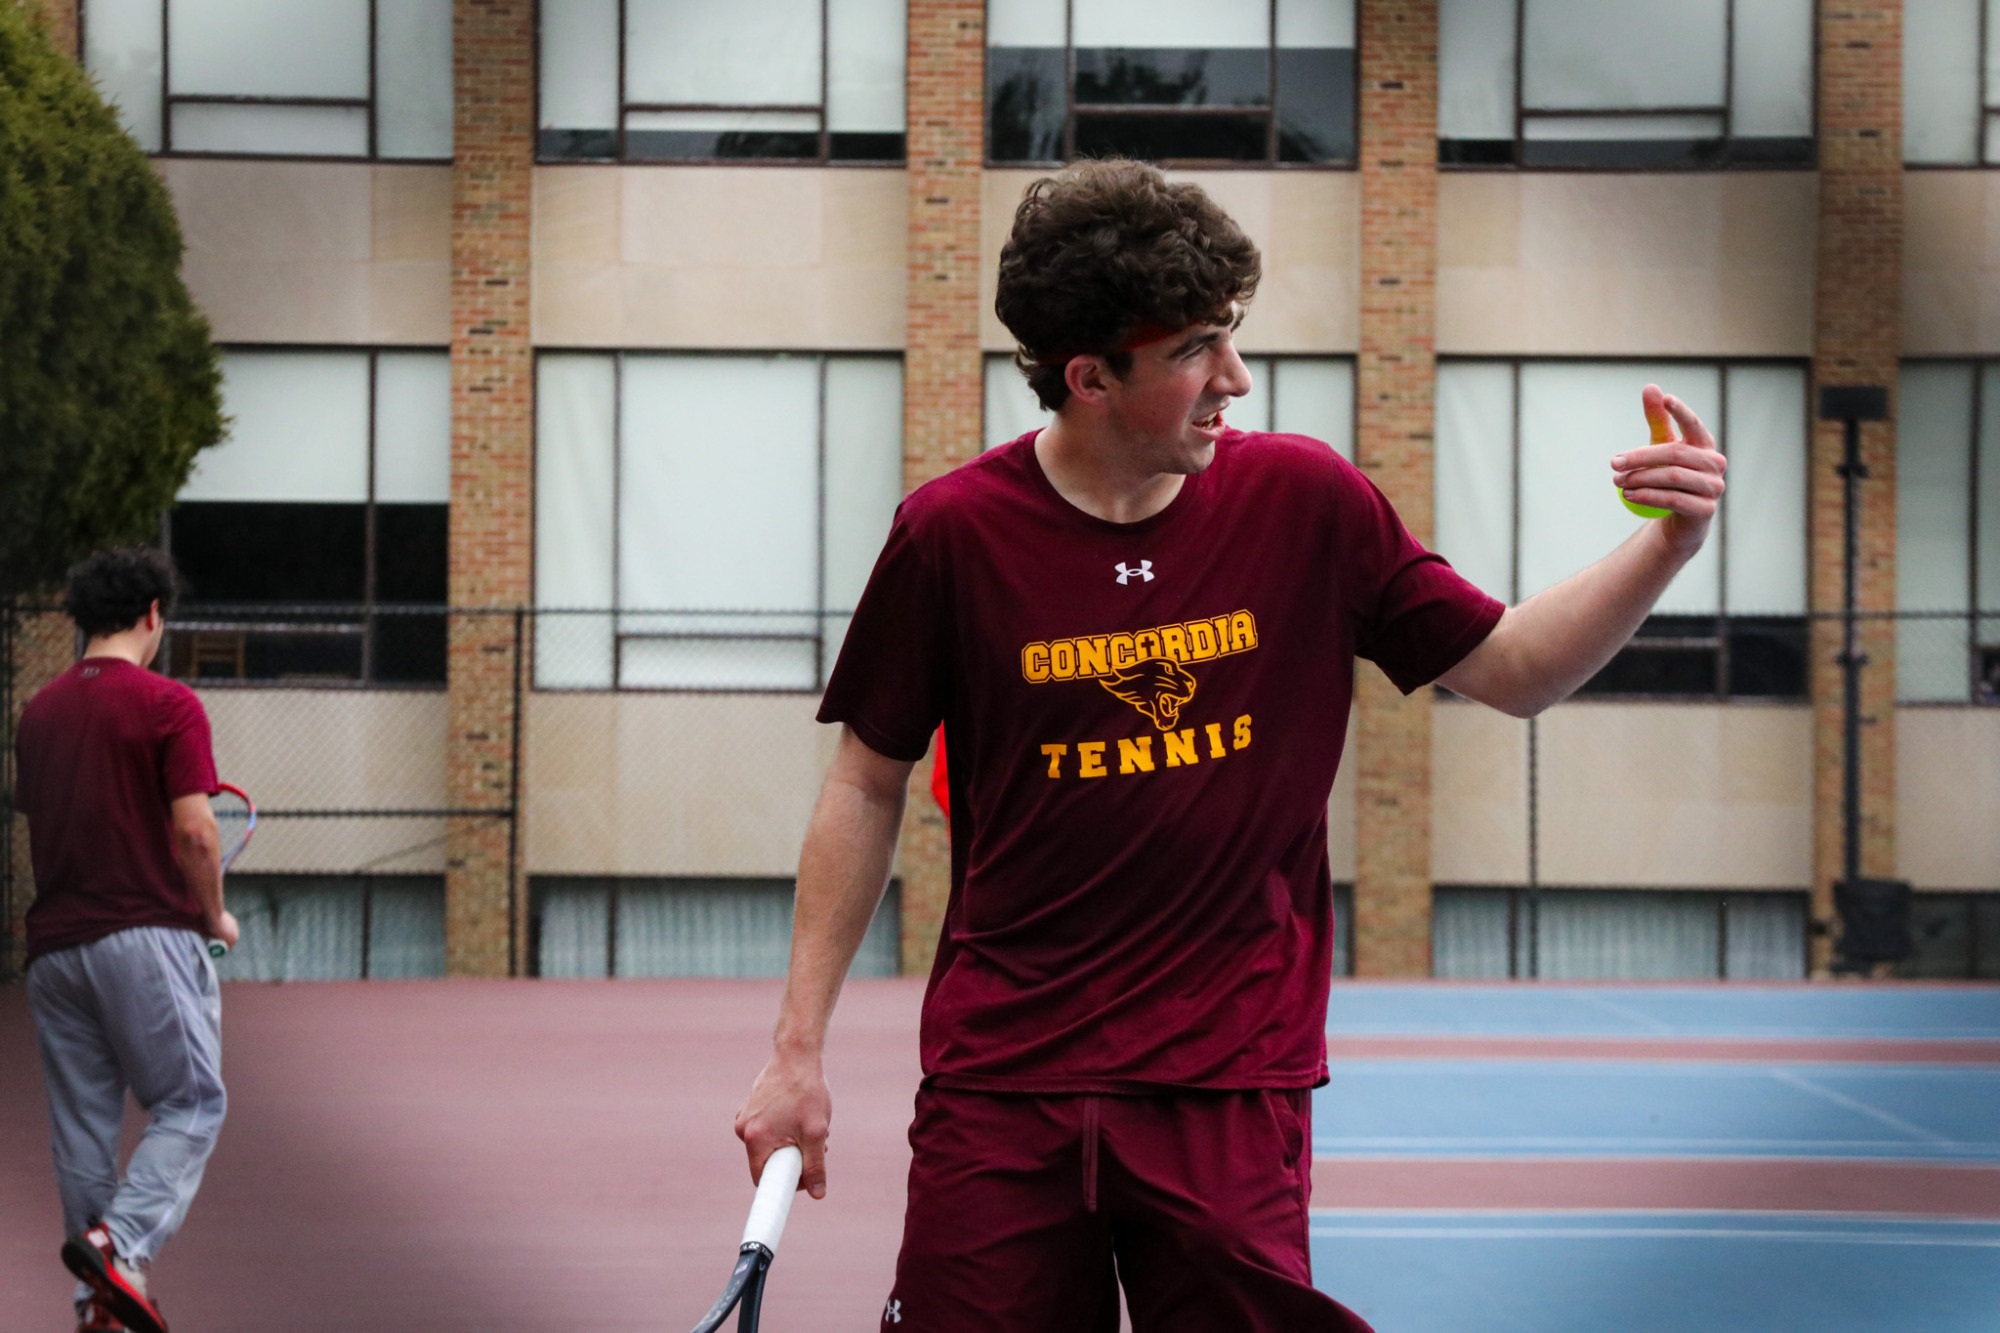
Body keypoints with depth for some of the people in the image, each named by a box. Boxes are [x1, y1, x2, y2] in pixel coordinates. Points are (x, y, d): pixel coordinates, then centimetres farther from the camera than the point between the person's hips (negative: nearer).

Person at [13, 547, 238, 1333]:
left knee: (82, 1122, 10)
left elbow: (33, 827, 17)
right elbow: (193, 831, -13)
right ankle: (121, 1242, -19)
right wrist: (215, 916, 2)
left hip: (52, 943, 6)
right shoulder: (167, 705, -7)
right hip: (146, 935, -6)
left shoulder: (40, 712, 12)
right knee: (190, 1102, 2)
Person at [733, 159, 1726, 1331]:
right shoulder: (954, 535, -5)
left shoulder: (1304, 502, -1)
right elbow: (869, 788, 5)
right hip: (1001, 1083, 0)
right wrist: (799, 1048, 3)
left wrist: (1665, 549, -9)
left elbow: (1514, 670, 8)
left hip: (1234, 1083, 1)